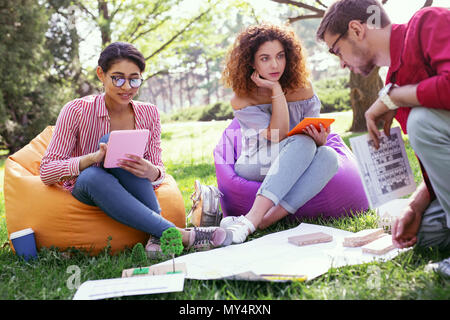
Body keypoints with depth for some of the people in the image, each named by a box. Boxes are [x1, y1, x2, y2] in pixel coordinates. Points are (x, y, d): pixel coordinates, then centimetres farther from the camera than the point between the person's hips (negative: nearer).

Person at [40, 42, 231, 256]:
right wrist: (94, 158, -33)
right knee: (92, 176, -37)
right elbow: (46, 172, -14)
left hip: (130, 194, 2)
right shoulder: (77, 111, -11)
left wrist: (151, 172, -28)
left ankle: (157, 234, -26)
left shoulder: (148, 114, -2)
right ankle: (182, 235, -34)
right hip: (85, 195, -1)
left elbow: (158, 171, -1)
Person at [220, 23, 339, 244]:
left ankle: (259, 222, -41)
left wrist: (320, 140, -25)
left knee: (328, 156, -30)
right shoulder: (242, 99, -8)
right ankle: (251, 220, -43)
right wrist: (276, 90, -20)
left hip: (295, 170, 3)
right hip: (255, 166, -3)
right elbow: (277, 135, -19)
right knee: (302, 143, -32)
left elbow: (313, 134, -1)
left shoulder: (302, 90, 0)